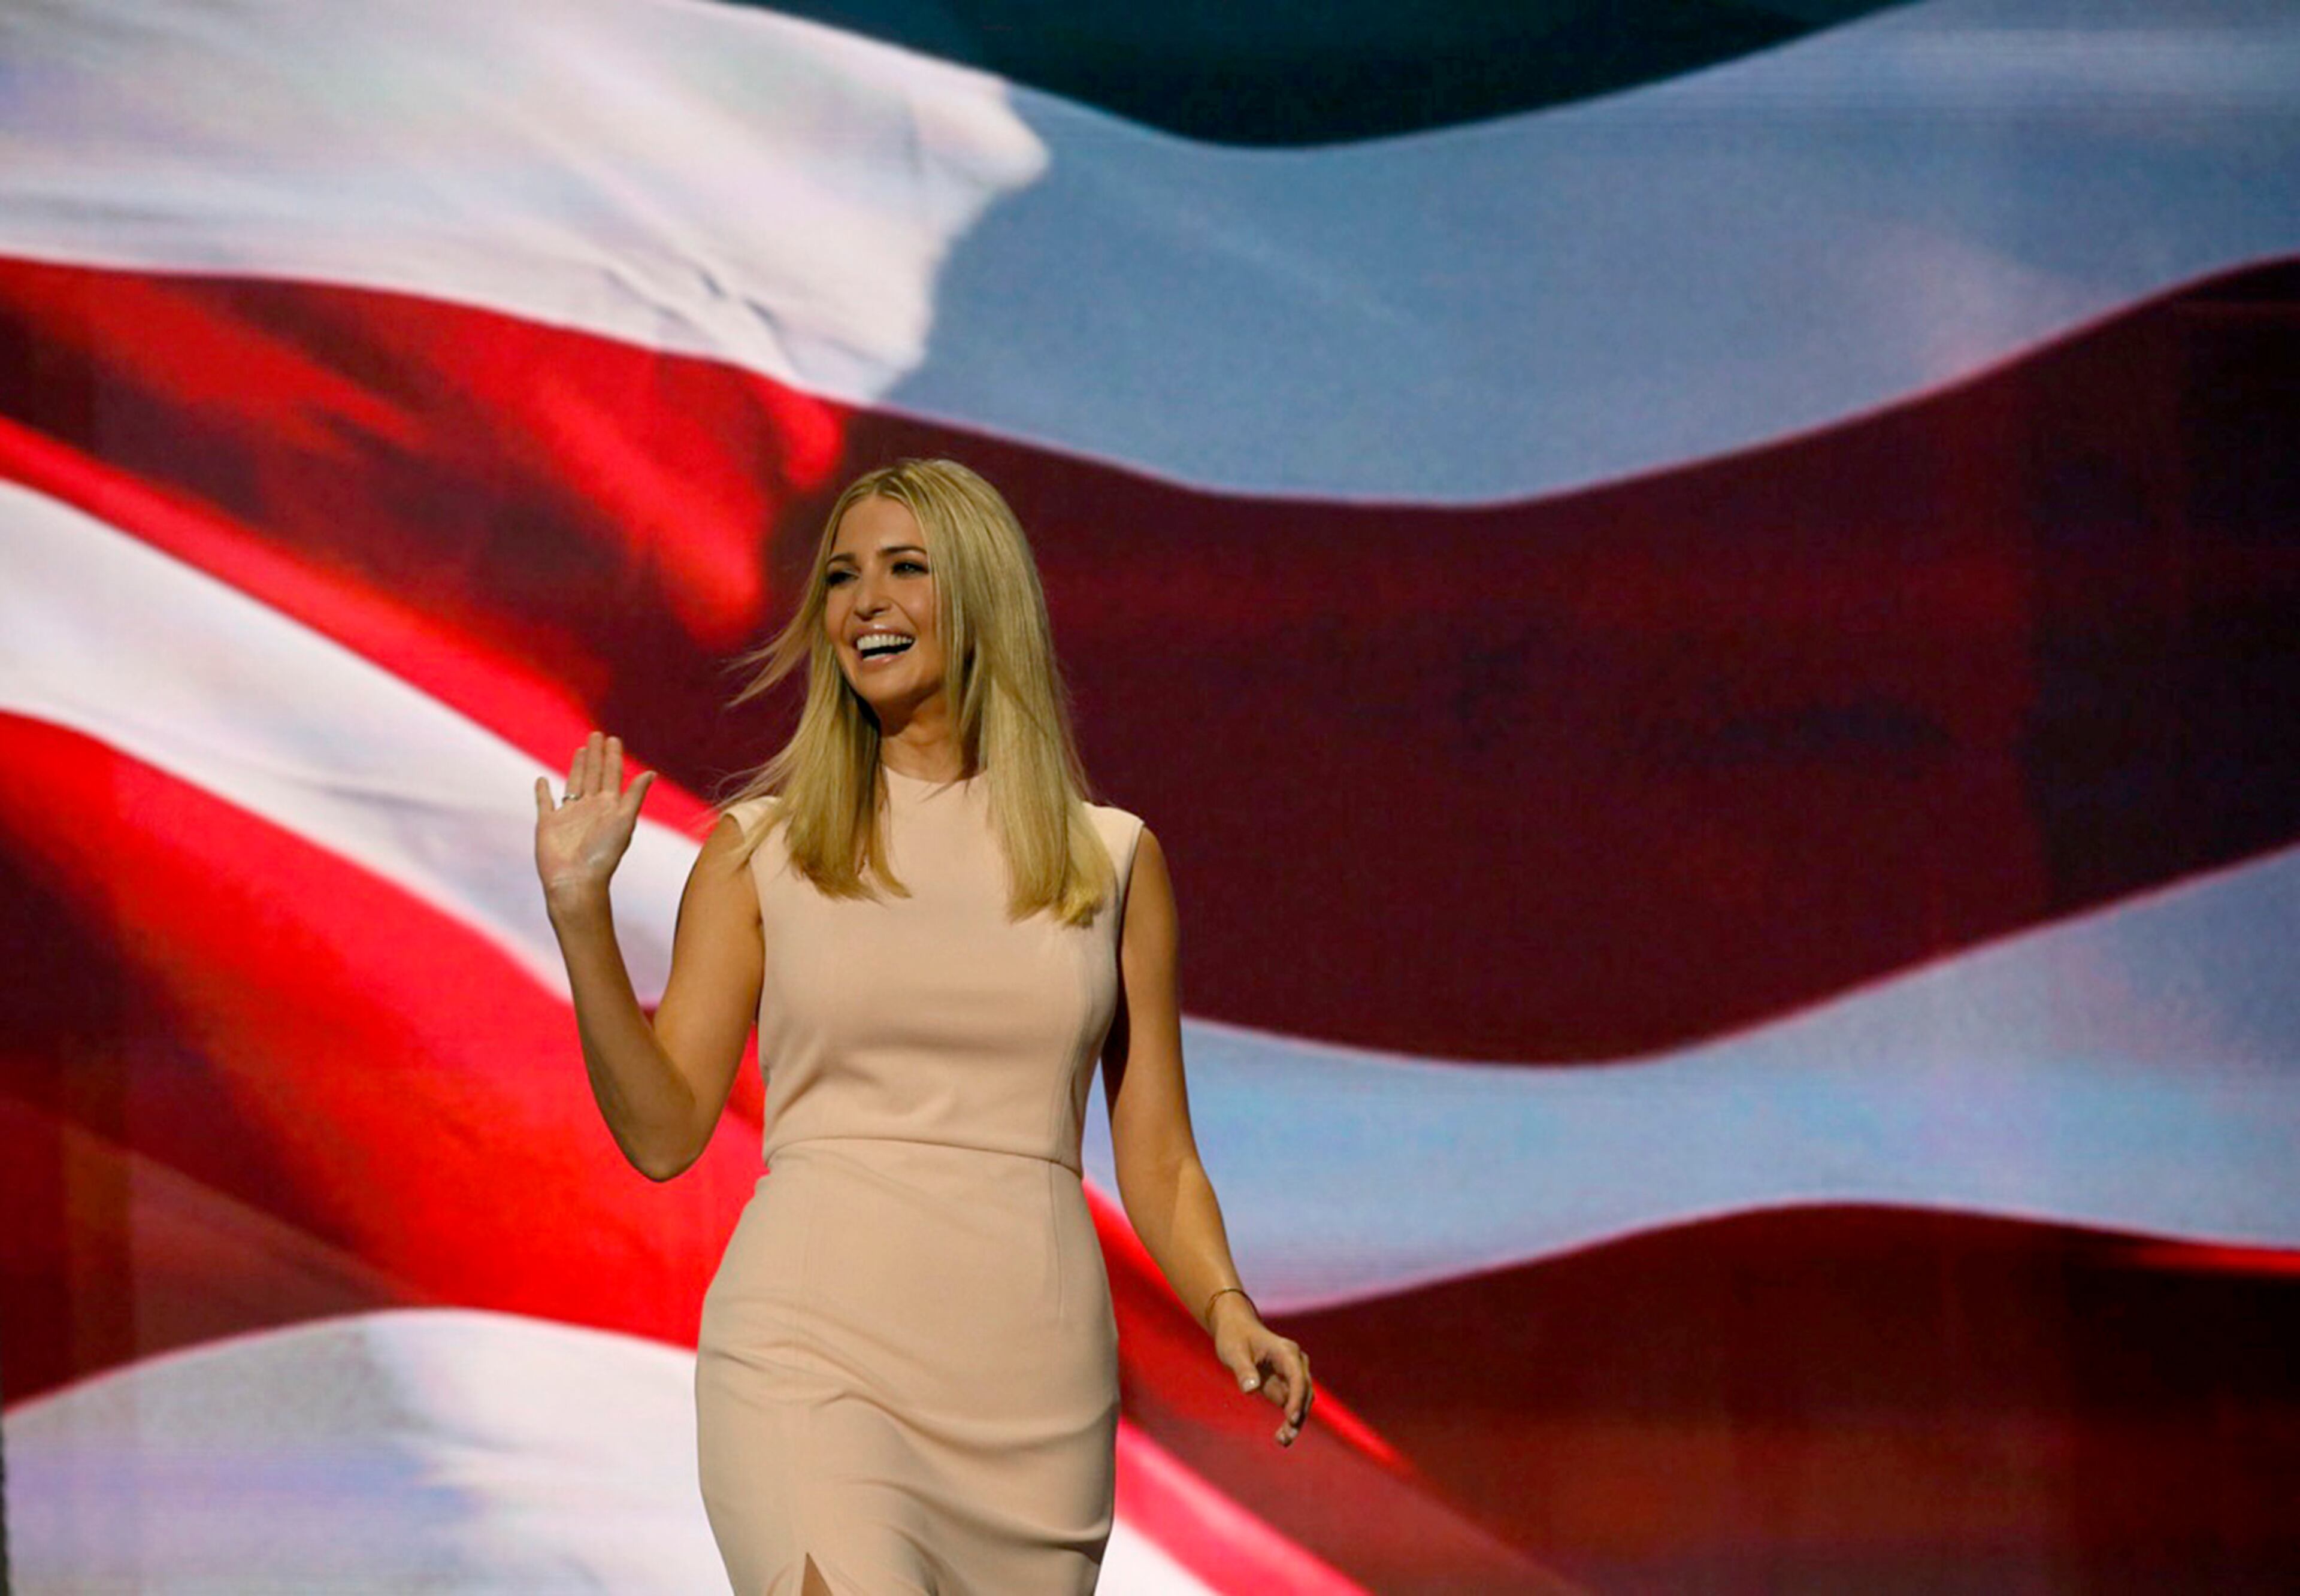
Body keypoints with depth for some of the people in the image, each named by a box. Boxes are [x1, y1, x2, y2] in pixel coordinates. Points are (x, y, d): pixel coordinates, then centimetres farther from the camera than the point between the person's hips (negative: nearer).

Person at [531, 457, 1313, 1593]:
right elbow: (663, 1133, 4)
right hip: (813, 1357, -2)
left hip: (1032, 1381, 3)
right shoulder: (760, 852, 8)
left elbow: (1156, 1156, 12)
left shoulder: (1111, 860, 12)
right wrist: (581, 919, -6)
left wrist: (1226, 1308, -6)